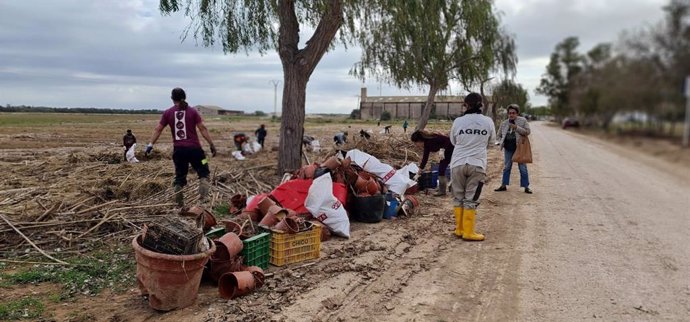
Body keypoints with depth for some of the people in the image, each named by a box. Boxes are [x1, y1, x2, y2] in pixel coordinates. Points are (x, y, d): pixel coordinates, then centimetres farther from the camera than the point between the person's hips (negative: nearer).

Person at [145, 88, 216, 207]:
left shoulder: (168, 113, 5)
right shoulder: (192, 112, 0)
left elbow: (158, 130, 2)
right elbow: (203, 129, -5)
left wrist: (150, 144, 7)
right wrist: (211, 144, -3)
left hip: (178, 149, 2)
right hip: (194, 148, -2)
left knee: (179, 177, 13)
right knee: (203, 172, 6)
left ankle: (179, 204, 14)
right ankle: (203, 197, -15)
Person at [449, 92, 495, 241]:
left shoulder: (458, 121, -2)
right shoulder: (488, 121, -2)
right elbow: (490, 141, 12)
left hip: (458, 163, 1)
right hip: (477, 164, -1)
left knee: (458, 197, 14)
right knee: (471, 199, 5)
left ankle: (459, 229, 20)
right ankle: (468, 232, 8)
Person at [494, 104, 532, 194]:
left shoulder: (523, 120, -2)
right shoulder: (504, 123, 7)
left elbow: (527, 132, -11)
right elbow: (499, 135, 18)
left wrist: (516, 127, -19)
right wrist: (501, 143, 2)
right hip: (508, 148, 3)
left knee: (523, 168, 0)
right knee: (506, 167, 10)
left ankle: (526, 187, 7)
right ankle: (503, 185, 18)